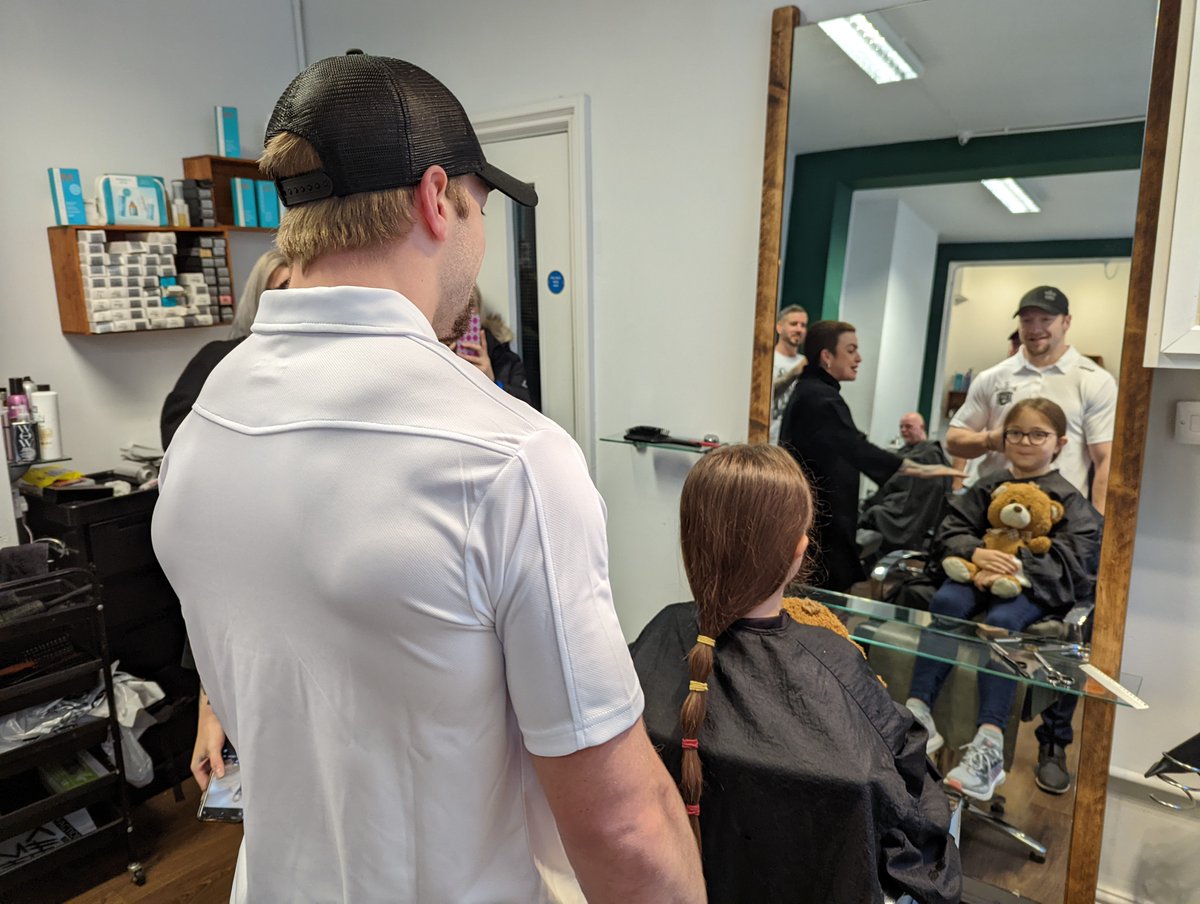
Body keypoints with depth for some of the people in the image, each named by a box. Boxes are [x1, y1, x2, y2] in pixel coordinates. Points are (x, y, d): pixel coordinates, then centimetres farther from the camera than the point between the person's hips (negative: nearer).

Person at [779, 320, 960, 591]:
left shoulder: (809, 392, 17)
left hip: (814, 518, 11)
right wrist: (919, 469, -31)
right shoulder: (820, 398, -17)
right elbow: (856, 449, -29)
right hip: (822, 525, -11)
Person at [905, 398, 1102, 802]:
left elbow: (1071, 560, -7)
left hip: (1035, 587, -3)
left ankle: (989, 743, -40)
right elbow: (948, 532, 7)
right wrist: (976, 553, -17)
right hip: (980, 574, 3)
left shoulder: (1069, 501, 7)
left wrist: (1014, 568, -22)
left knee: (1001, 620, -35)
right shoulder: (989, 487, 16)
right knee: (945, 601, -30)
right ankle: (918, 711, -33)